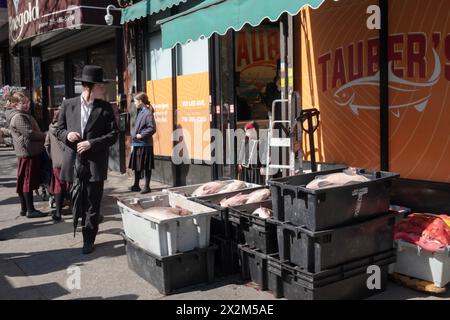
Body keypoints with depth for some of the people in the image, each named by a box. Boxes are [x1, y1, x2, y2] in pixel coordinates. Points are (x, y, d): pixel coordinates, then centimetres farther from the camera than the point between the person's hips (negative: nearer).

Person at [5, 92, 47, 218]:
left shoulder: (23, 114, 17)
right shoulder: (18, 117, -15)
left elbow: (32, 130, 21)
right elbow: (30, 133, -20)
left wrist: (42, 135, 5)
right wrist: (44, 135, -7)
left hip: (30, 152, 10)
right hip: (28, 152, -10)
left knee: (23, 181, 13)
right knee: (28, 181, -6)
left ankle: (24, 208, 21)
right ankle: (30, 210, -1)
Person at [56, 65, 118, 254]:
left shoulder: (105, 108, -1)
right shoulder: (68, 105, 3)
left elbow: (113, 134, -4)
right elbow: (59, 130, 10)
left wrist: (91, 143, -16)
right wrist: (67, 135, -14)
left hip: (95, 164, -2)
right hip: (74, 163, 2)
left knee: (92, 204, 3)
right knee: (77, 201, 17)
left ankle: (89, 239, 14)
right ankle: (83, 225, 40)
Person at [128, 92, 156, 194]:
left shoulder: (148, 113, -14)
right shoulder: (140, 112, 12)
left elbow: (152, 128, -20)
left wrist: (141, 135, -18)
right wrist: (133, 133, 3)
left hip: (145, 144, -9)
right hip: (137, 144, 9)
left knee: (146, 167, 1)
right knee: (136, 165, 15)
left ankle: (147, 187, 10)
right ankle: (136, 185, 26)